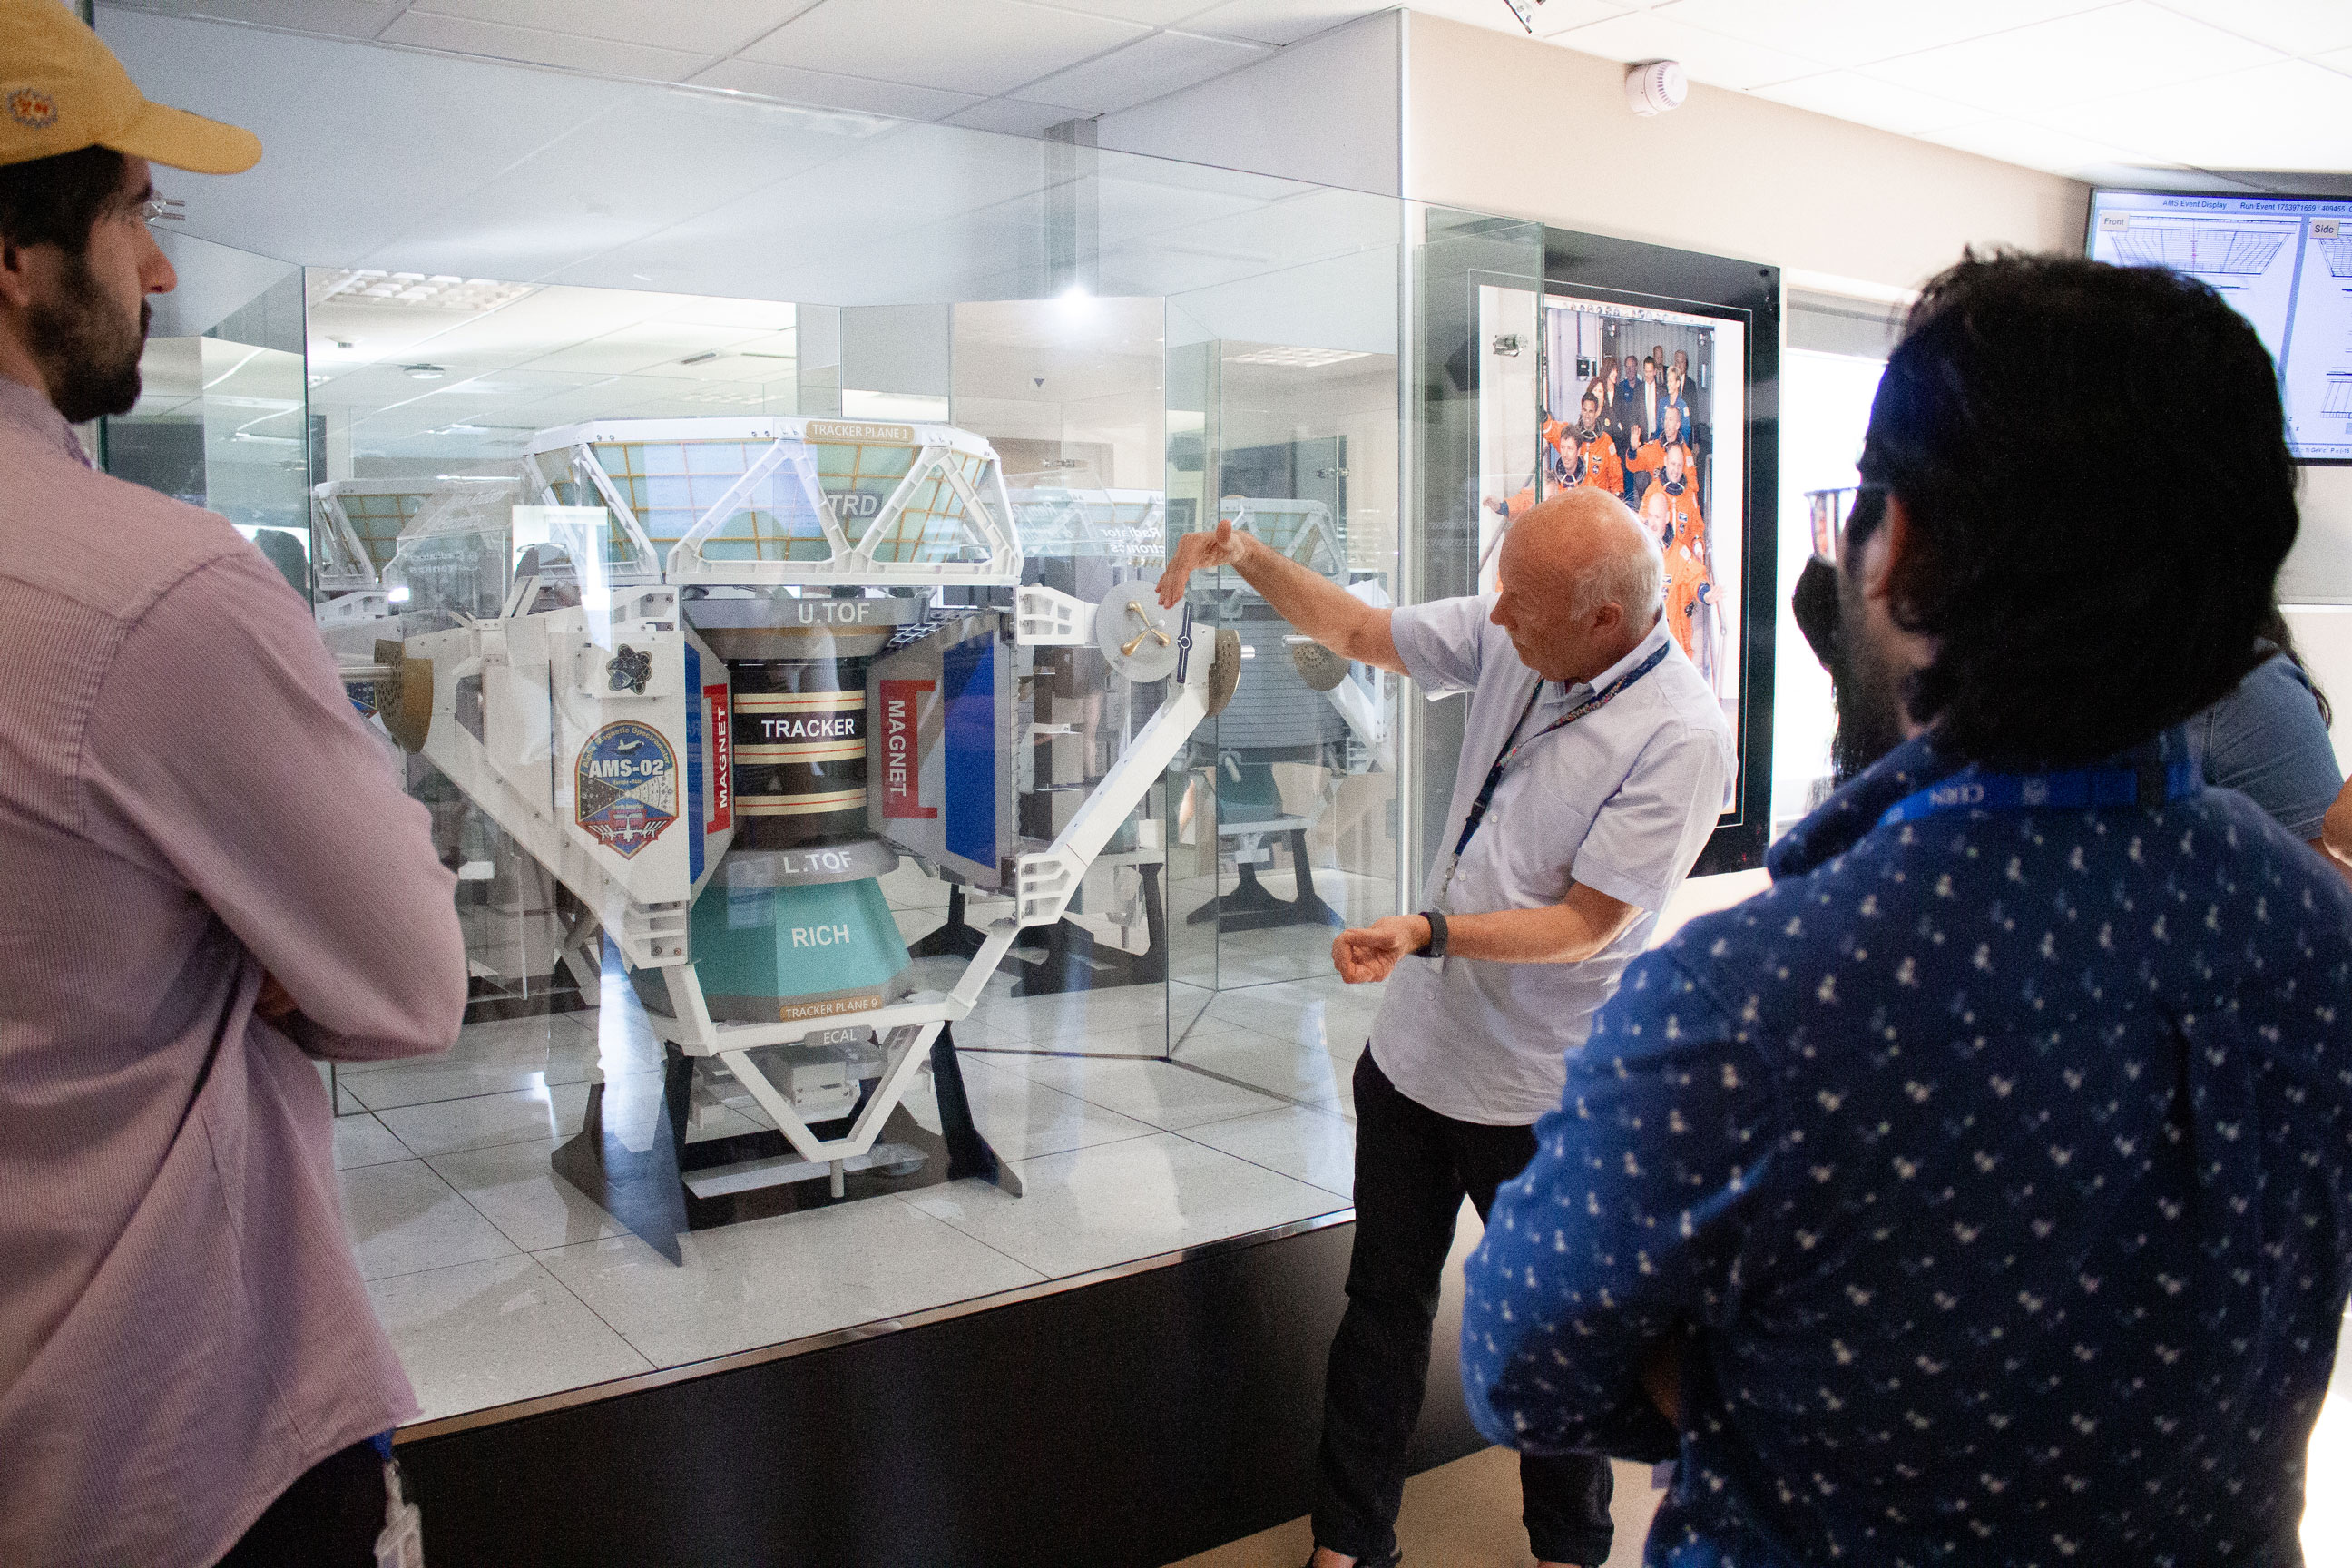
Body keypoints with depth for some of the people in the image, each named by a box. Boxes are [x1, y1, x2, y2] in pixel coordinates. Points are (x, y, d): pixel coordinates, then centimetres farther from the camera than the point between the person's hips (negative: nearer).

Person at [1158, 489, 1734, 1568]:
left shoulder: (1681, 738, -21)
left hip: (1540, 1094, -5)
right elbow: (1355, 631, 8)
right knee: (1383, 1303, 16)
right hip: (1416, 1047, 6)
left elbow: (1583, 923, -22)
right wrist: (1244, 557, -2)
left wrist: (1428, 935, -32)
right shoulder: (1506, 639, -4)